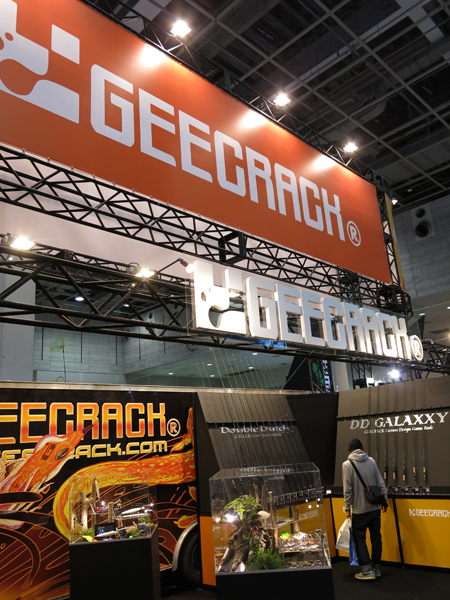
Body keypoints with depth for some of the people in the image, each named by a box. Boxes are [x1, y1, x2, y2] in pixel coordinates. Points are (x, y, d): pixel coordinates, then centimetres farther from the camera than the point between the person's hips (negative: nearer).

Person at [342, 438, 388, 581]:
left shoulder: (347, 464, -11)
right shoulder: (371, 461, 1)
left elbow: (347, 489, -11)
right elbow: (380, 483, 4)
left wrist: (347, 507, -1)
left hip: (359, 509, -4)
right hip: (375, 507, 5)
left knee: (359, 538, 6)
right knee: (376, 537, 14)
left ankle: (367, 570, 4)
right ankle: (376, 567, 22)